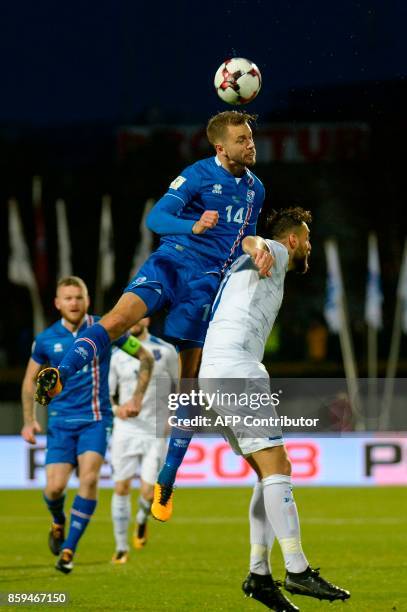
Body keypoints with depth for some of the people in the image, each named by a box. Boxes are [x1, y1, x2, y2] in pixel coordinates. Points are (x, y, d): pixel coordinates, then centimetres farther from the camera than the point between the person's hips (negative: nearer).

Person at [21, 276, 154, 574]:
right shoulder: (46, 339, 1)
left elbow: (146, 357, 7)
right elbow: (30, 380, 15)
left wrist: (137, 399, 2)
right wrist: (30, 421, 6)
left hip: (96, 418, -1)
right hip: (61, 422, 1)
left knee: (89, 478, -21)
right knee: (55, 487, -10)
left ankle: (69, 548, -12)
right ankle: (58, 522, 27)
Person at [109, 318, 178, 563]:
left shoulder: (165, 350, 0)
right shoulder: (118, 356, 4)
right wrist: (115, 408, -13)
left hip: (156, 432, -2)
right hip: (126, 430, 2)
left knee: (148, 492, -9)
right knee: (122, 488, -1)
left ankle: (142, 519, 28)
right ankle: (122, 548, 12)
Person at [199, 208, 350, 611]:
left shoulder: (245, 267, 30)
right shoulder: (276, 255, 2)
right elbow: (253, 242, -22)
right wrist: (259, 248, -44)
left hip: (216, 374, 10)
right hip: (236, 370, -10)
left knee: (272, 473, 9)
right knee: (276, 468, -15)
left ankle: (259, 574, 3)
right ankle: (297, 571, -22)